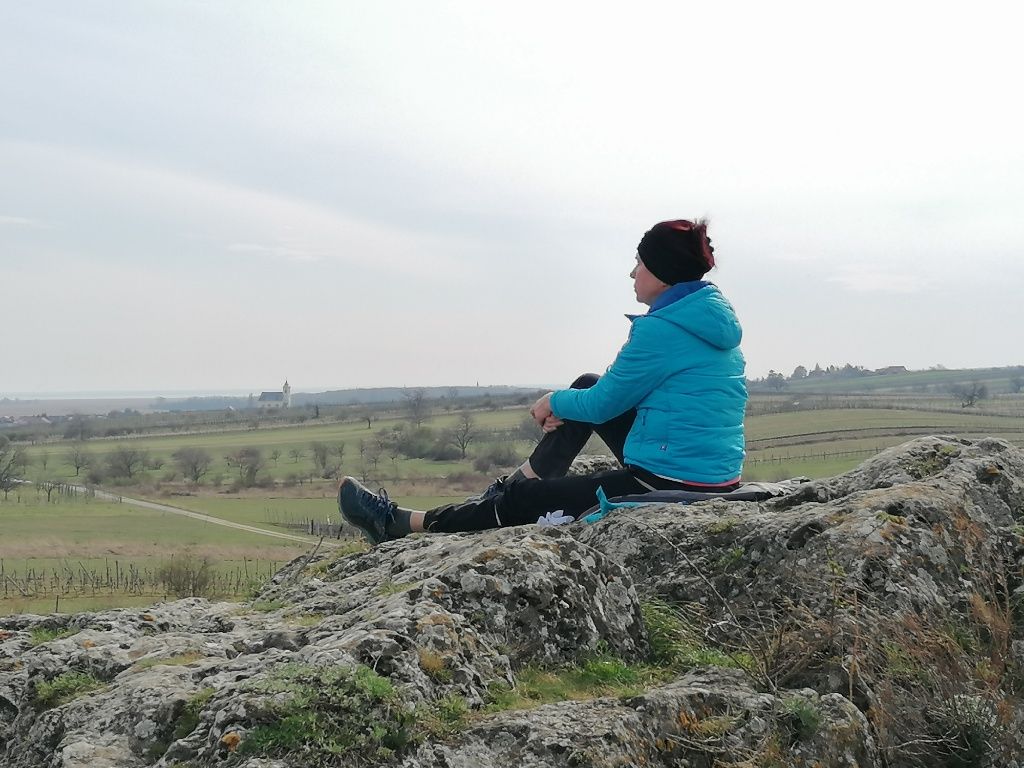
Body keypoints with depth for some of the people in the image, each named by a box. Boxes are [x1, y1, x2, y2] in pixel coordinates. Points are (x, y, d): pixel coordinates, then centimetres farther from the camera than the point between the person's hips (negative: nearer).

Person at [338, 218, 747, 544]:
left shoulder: (662, 329, -20)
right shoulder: (710, 311, 10)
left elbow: (603, 404, -12)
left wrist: (553, 402, 8)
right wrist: (566, 407, 10)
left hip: (672, 483, -9)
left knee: (523, 501, 3)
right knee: (587, 384, 19)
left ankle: (400, 524, 16)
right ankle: (517, 482, 25)